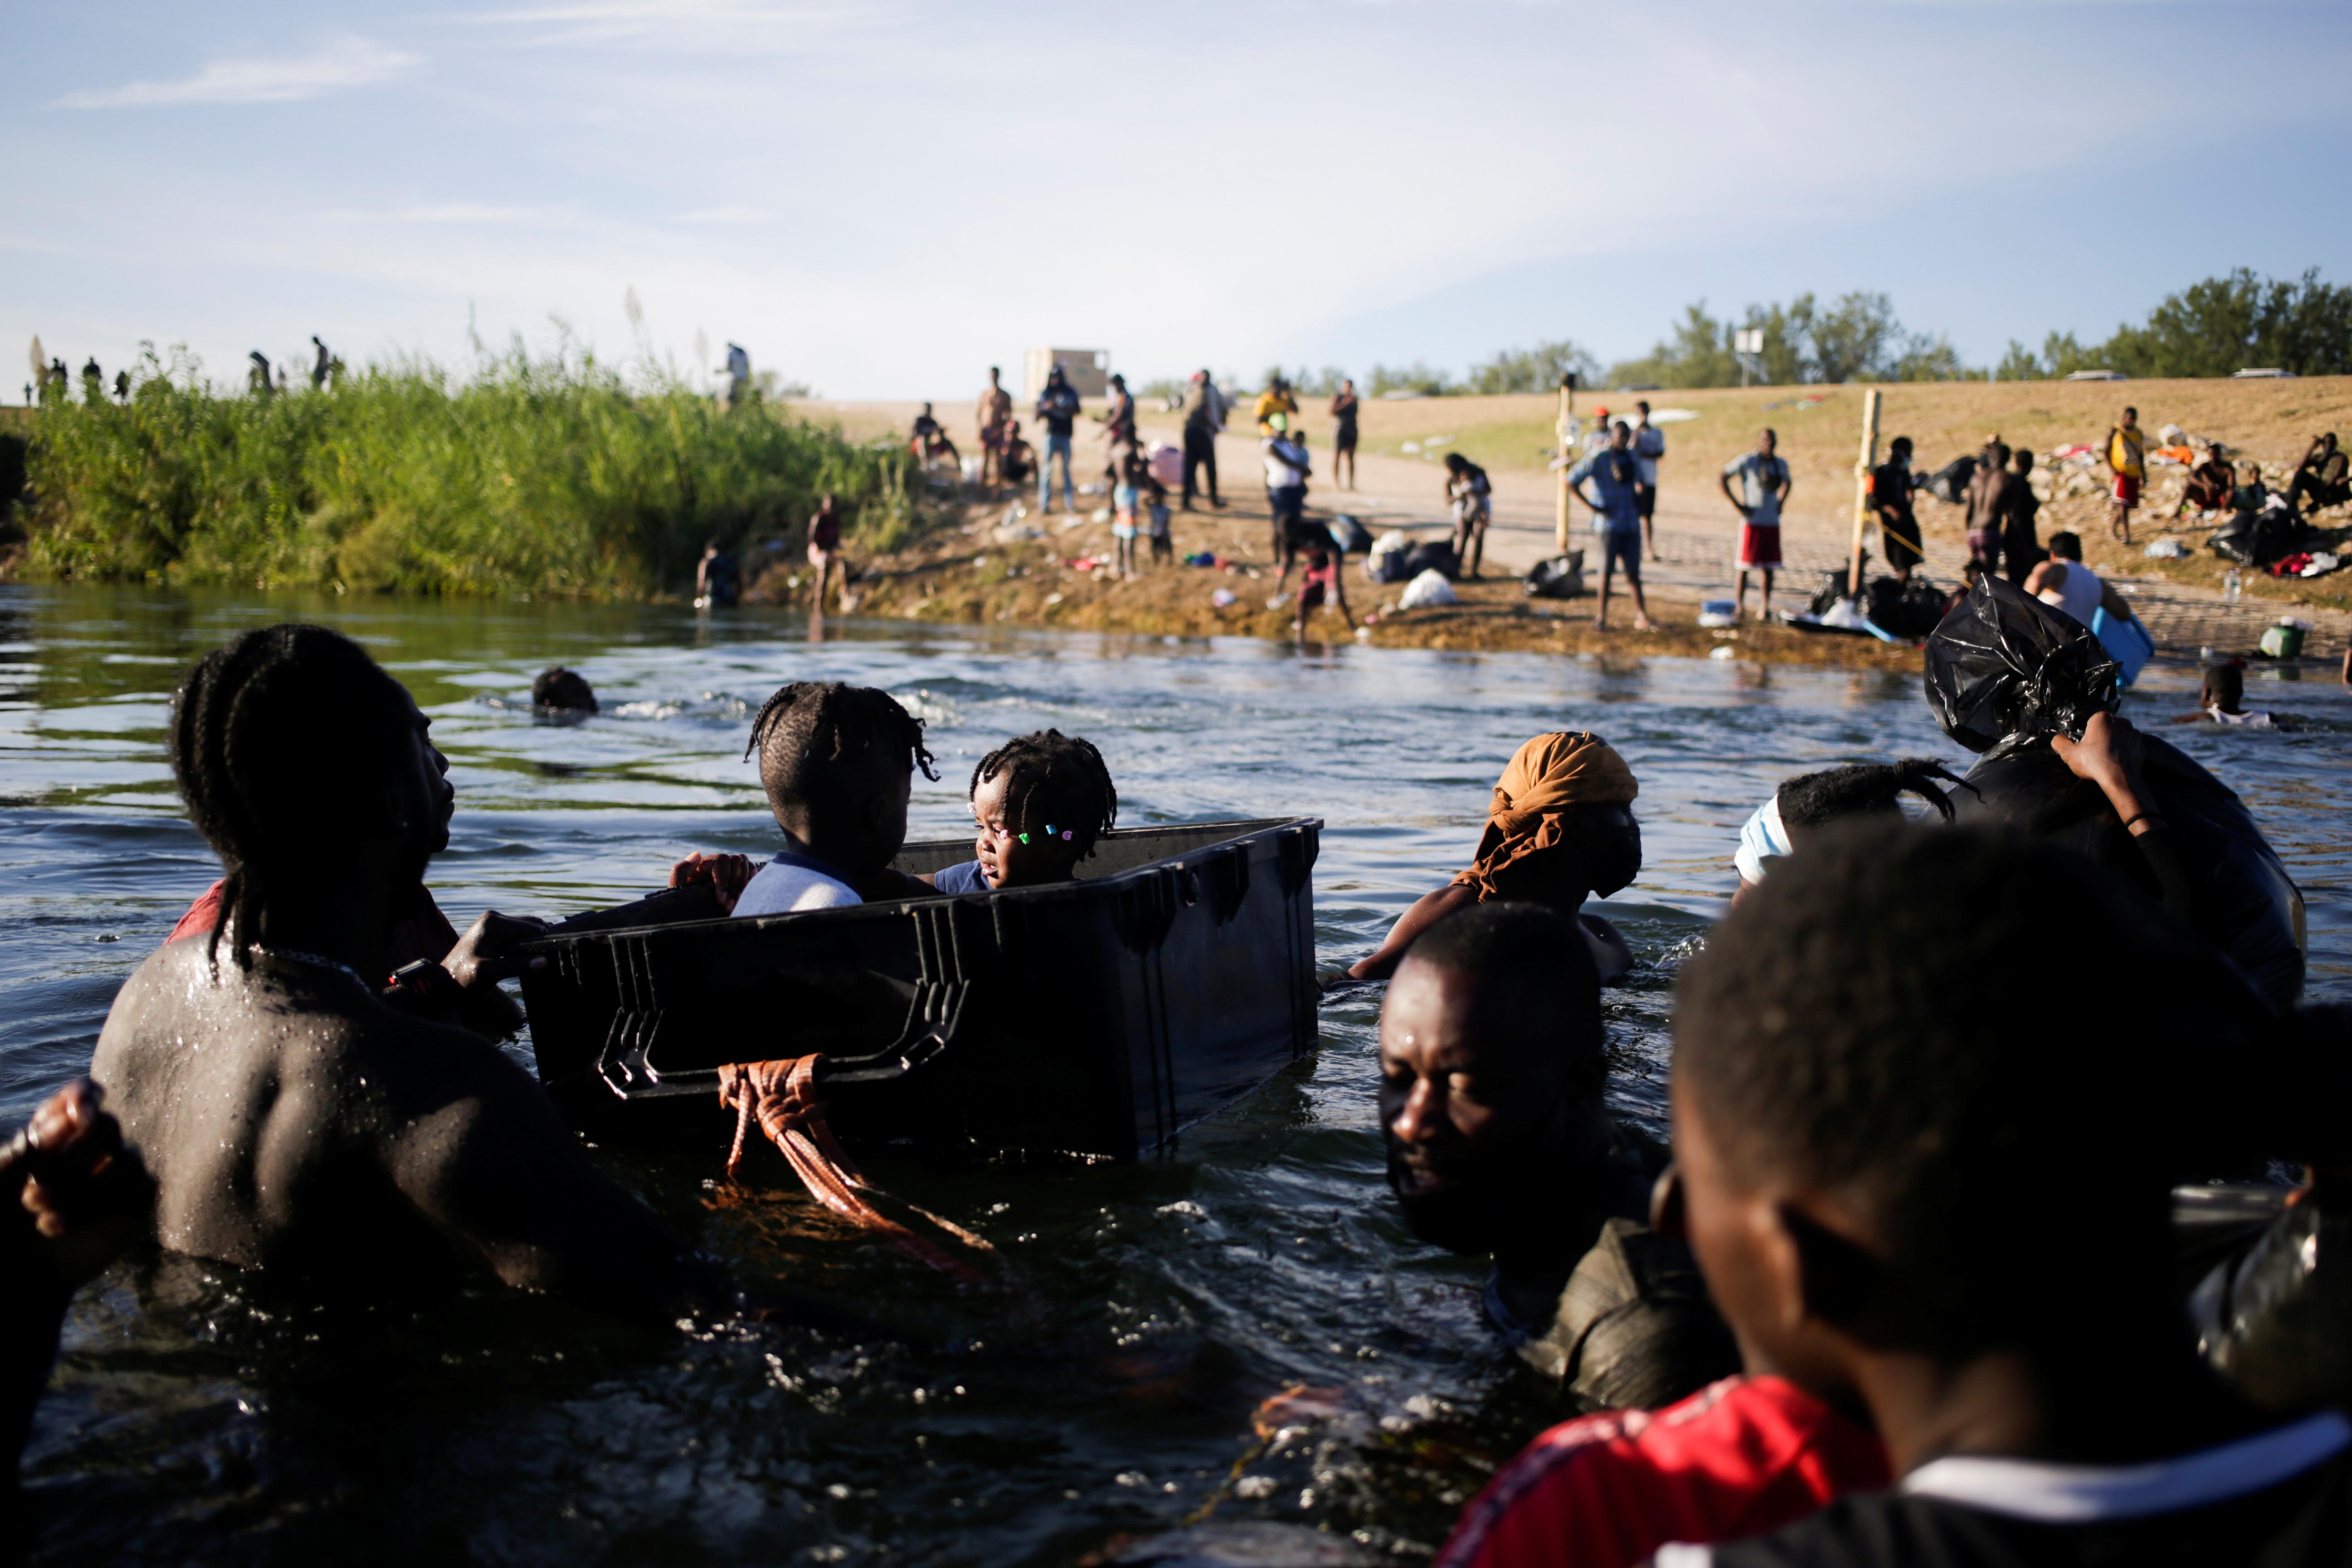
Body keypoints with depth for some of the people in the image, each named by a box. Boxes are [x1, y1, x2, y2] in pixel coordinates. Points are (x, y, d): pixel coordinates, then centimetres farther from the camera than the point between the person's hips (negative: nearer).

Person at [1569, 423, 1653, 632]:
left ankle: (1641, 615, 2)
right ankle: (1601, 616, 7)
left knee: (1633, 571, 3)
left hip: (1632, 524, 5)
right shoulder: (1598, 459, -7)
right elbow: (1571, 481, -9)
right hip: (1609, 524, -5)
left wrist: (1639, 505, 12)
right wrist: (1592, 506, -12)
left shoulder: (1633, 458, 11)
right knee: (1607, 571, -1)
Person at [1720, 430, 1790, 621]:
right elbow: (1722, 479, -7)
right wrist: (1736, 505, -11)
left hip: (1772, 522, 5)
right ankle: (1740, 606, 3)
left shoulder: (1781, 465, 11)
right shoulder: (1748, 462, -6)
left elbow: (1788, 483, 31)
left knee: (1769, 567, 5)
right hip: (1752, 521, -5)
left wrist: (1781, 503, 15)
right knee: (1746, 565, -4)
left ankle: (1765, 607, 12)